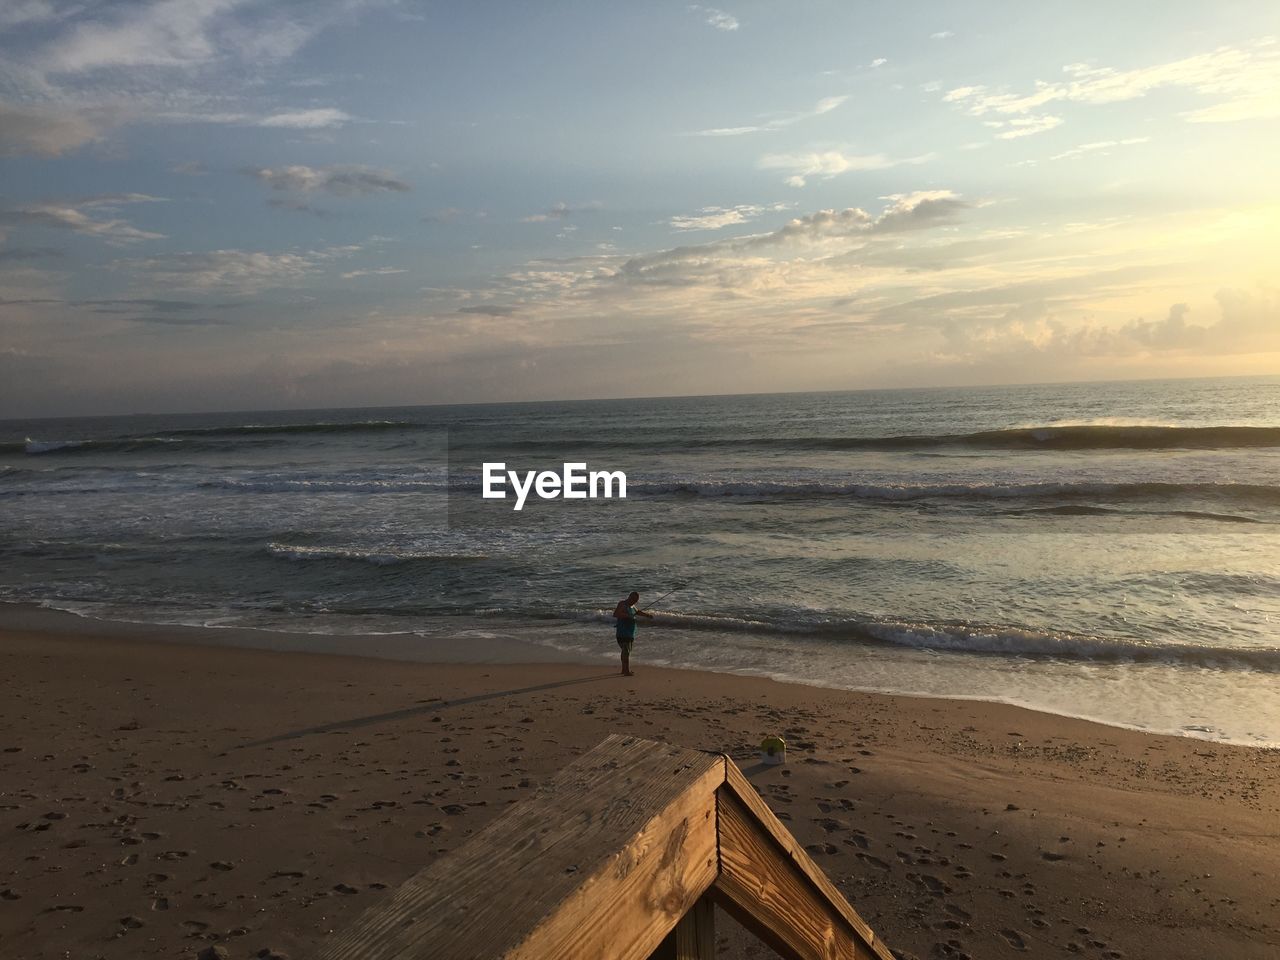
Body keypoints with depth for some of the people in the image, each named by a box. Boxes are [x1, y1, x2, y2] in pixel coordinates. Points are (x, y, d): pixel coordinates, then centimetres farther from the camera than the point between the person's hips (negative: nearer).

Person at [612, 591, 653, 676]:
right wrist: (628, 616, -28)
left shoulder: (632, 606, 15)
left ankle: (624, 669, 26)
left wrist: (648, 615, 26)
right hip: (623, 633, -10)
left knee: (625, 651, 17)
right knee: (626, 651, -13)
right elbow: (615, 614, -26)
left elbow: (638, 611, 35)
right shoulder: (622, 604, -12)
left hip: (630, 633, 10)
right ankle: (626, 671, -14)